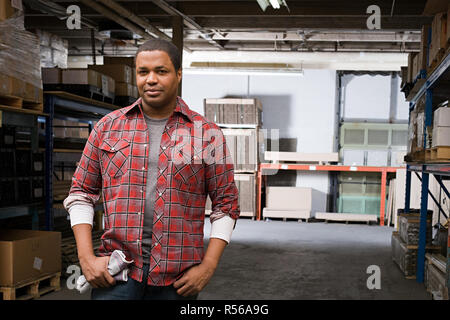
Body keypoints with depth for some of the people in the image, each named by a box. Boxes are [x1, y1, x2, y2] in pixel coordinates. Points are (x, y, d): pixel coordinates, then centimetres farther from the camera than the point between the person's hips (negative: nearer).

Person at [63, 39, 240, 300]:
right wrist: (86, 257, -1)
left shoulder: (207, 134, 3)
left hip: (178, 278, 0)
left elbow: (226, 204, 4)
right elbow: (82, 192, 10)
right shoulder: (108, 127, 8)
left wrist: (208, 267, -4)